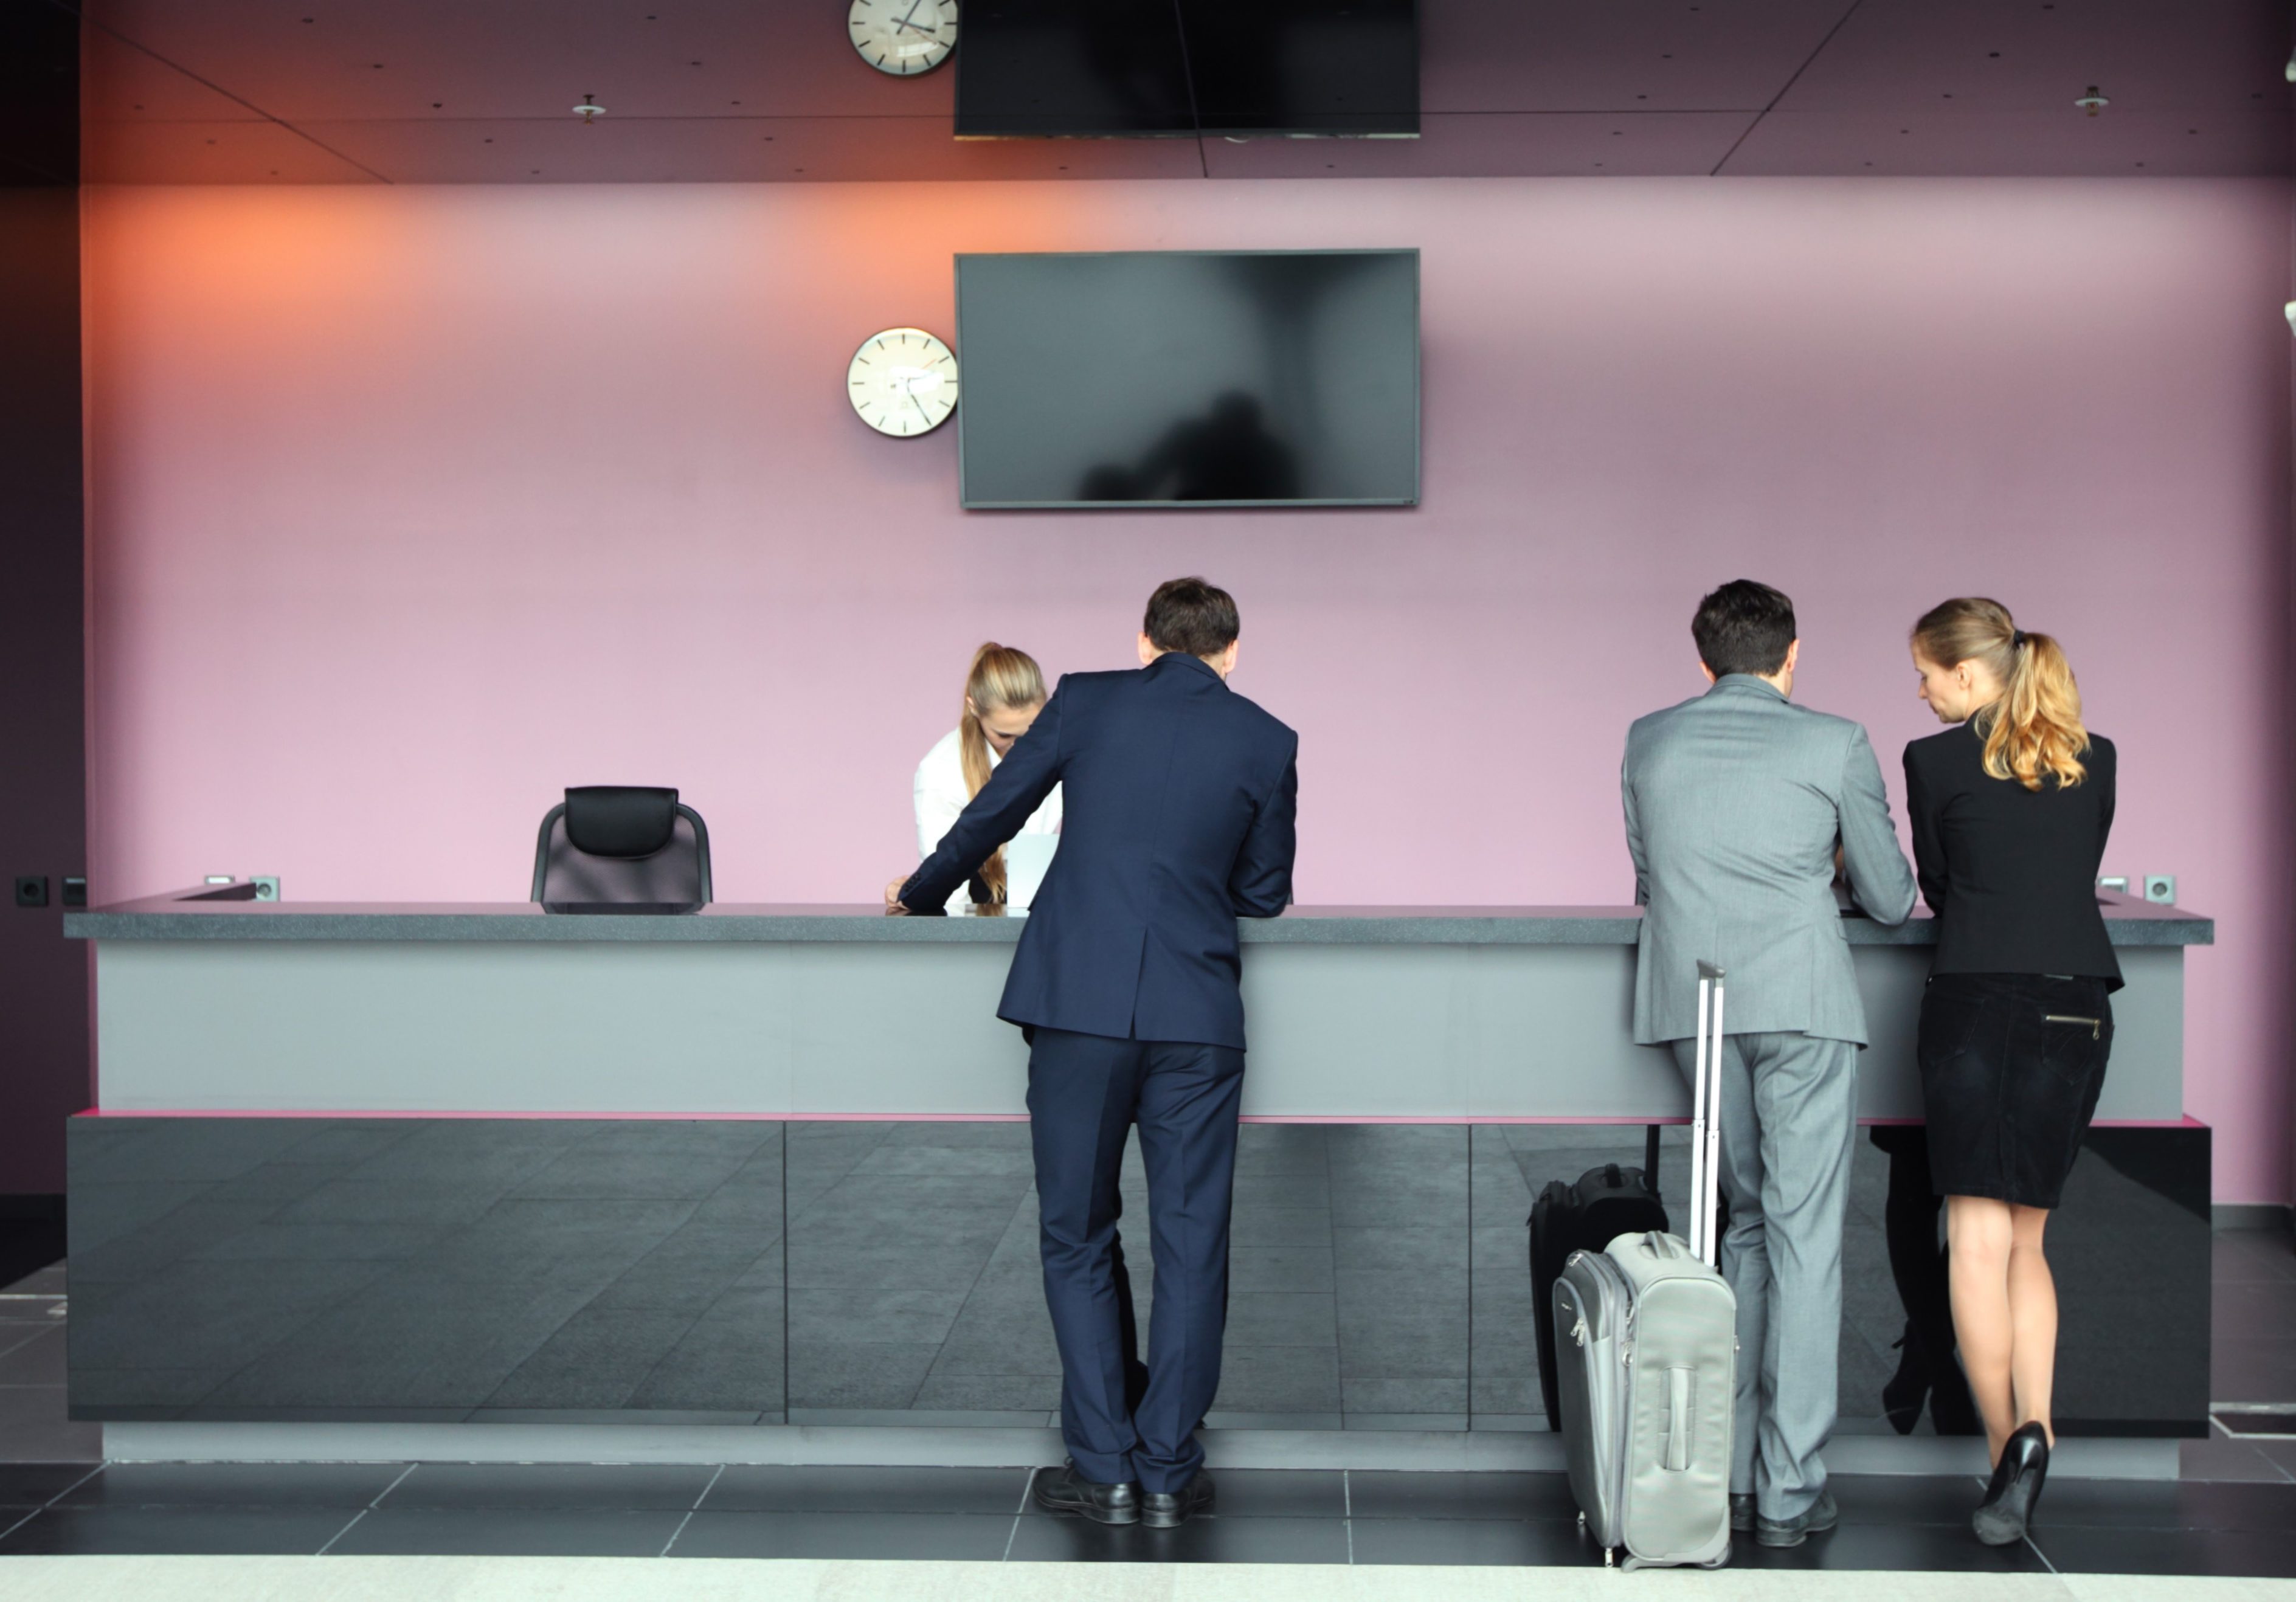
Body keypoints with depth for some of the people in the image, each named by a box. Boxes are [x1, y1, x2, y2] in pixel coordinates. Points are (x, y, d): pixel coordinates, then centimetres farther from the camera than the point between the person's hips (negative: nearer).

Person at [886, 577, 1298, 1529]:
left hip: (1077, 1005, 0)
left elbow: (991, 814, 16)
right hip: (1198, 1019, 0)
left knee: (1078, 1240, 11)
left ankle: (1105, 1470, 11)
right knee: (1189, 1245, 8)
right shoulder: (1266, 742, 7)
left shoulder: (1086, 702, 6)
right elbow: (1266, 896, 13)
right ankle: (1167, 1475, 11)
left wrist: (919, 896, 33)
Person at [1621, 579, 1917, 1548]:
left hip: (1690, 1003, 4)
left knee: (1747, 1221, 17)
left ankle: (1735, 1473, 16)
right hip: (1801, 1002, -4)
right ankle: (1789, 1493, 0)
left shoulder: (1649, 742, 10)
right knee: (1805, 1239, 0)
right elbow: (1891, 901, 8)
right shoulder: (1835, 746, 1)